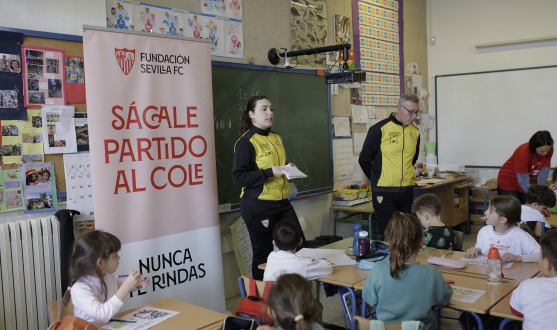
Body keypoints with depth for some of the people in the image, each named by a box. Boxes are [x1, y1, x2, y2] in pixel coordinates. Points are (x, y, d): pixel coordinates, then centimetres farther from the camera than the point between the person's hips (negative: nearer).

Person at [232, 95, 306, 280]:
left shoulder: (276, 138, 14)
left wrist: (289, 168, 6)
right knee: (263, 254, 2)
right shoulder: (246, 142, -11)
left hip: (282, 202, 8)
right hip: (258, 206, -8)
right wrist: (270, 172, -24)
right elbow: (238, 177, -16)